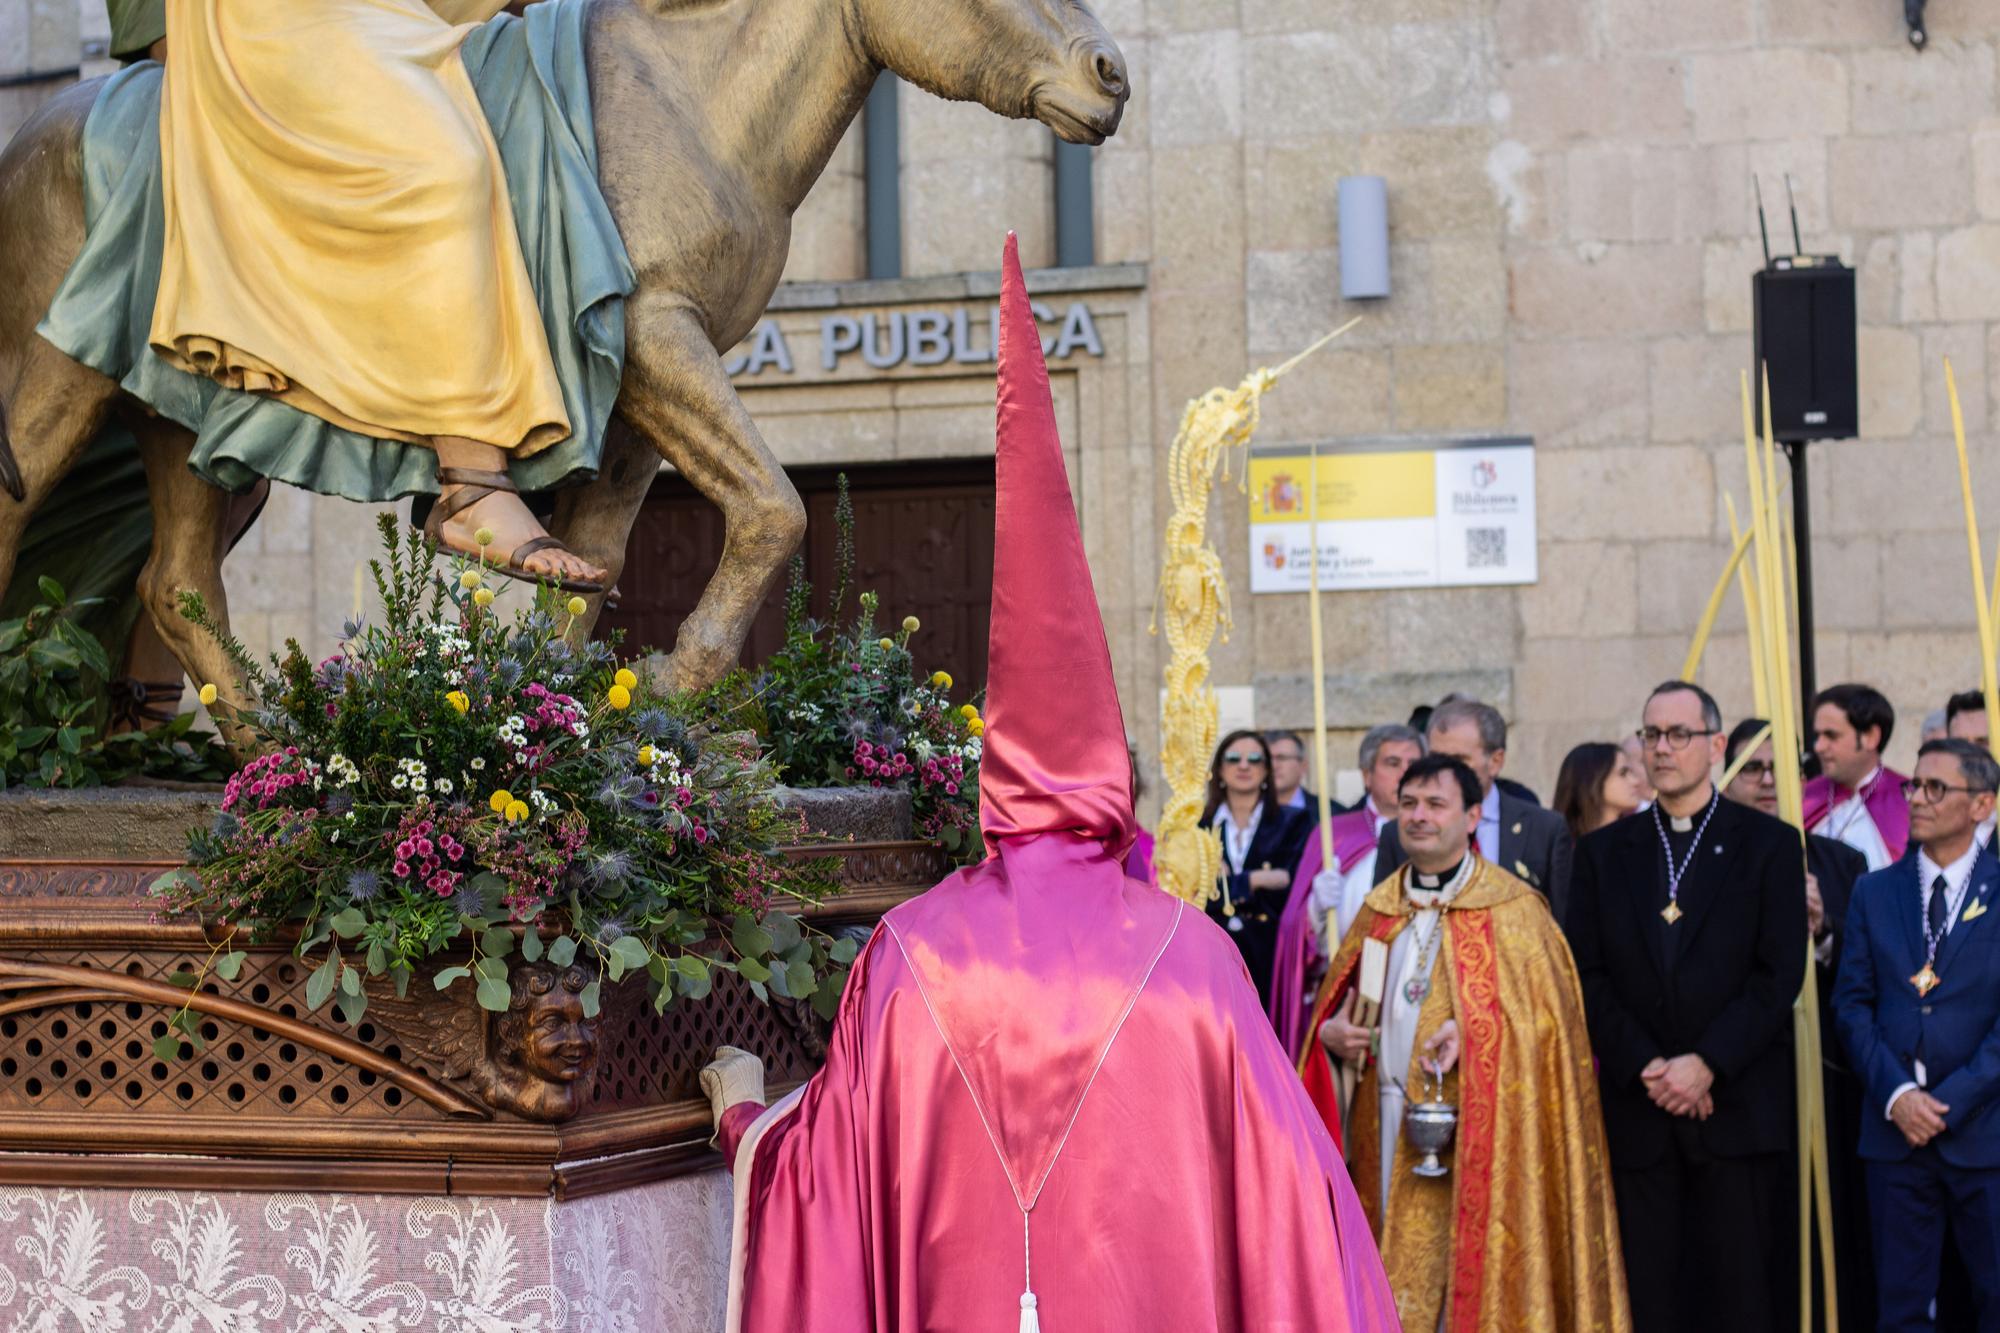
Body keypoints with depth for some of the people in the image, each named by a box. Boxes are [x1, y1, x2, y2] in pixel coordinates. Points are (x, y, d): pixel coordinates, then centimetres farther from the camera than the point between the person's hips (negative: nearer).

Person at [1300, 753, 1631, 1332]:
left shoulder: (1512, 909, -1)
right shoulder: (1380, 909, 14)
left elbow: (1546, 1016, -5)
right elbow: (1334, 1004, 19)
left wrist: (1474, 1032, -20)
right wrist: (1331, 1033, -3)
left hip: (1471, 1129, -4)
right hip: (1385, 1123, 4)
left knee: (1465, 1268, -6)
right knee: (1396, 1278, 4)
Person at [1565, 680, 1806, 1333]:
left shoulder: (1769, 844, 4)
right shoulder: (1604, 851, 12)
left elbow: (1780, 973, -4)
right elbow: (1588, 976, 5)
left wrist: (1706, 1063, -13)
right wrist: (1645, 1067, -8)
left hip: (1738, 1108, -2)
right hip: (1638, 1109, 2)